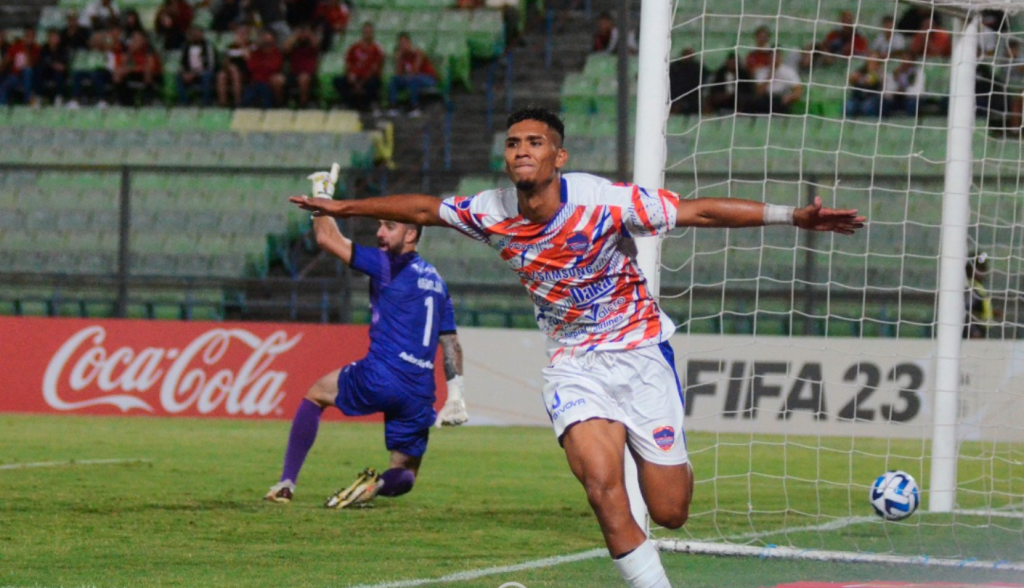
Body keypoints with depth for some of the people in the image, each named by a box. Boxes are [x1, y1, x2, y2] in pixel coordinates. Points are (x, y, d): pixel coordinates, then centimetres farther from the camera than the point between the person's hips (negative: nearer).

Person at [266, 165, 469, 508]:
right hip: (419, 396, 6)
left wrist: (322, 195, 10)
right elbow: (451, 344, 19)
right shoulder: (436, 282, 20)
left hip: (380, 377, -6)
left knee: (315, 395, 21)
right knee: (405, 474, 18)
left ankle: (287, 483, 11)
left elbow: (327, 239, -4)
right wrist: (455, 398, 18)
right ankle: (379, 486, -20)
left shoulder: (390, 266, -2)